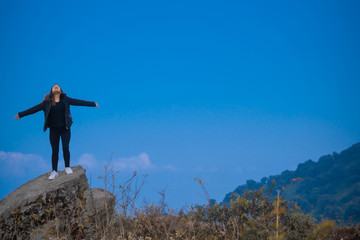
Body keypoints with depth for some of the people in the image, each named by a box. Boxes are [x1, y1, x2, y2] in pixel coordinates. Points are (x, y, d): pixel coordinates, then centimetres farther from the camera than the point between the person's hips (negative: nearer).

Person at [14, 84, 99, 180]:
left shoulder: (65, 99, 2)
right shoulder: (47, 102, 0)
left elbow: (78, 102, 6)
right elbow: (35, 109, 1)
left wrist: (92, 104, 10)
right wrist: (21, 114, 0)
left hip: (65, 128, 0)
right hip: (54, 130, 0)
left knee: (65, 148, -6)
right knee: (55, 151, 4)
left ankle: (67, 167, 14)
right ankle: (54, 171, 12)